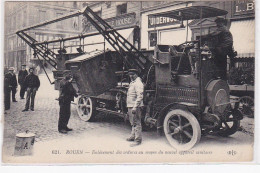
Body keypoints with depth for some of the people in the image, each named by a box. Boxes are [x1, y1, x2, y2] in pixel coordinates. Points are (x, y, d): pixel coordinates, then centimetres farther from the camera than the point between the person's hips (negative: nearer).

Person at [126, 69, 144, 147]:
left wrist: (135, 107, -27)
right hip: (130, 106, 10)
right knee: (133, 123, 20)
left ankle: (138, 140, -1)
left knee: (136, 123, -6)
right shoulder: (132, 83, 17)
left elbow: (140, 96, -22)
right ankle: (133, 136, 33)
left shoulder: (138, 83, -15)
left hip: (135, 107, -10)